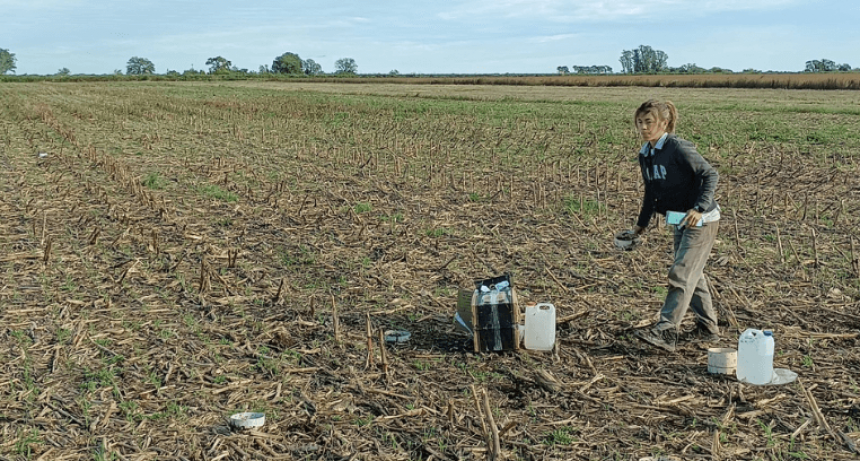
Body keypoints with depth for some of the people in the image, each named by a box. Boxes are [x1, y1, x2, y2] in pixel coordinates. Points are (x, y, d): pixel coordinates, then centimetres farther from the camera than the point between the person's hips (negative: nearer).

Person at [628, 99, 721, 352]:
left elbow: (710, 175, -21)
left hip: (701, 221, -9)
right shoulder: (645, 155, 6)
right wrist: (642, 223, 21)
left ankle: (666, 332, -14)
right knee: (693, 275, 16)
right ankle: (708, 329, 30)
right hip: (681, 221, 9)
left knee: (681, 274, -13)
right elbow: (652, 191, 18)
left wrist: (699, 208, -32)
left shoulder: (678, 148, -19)